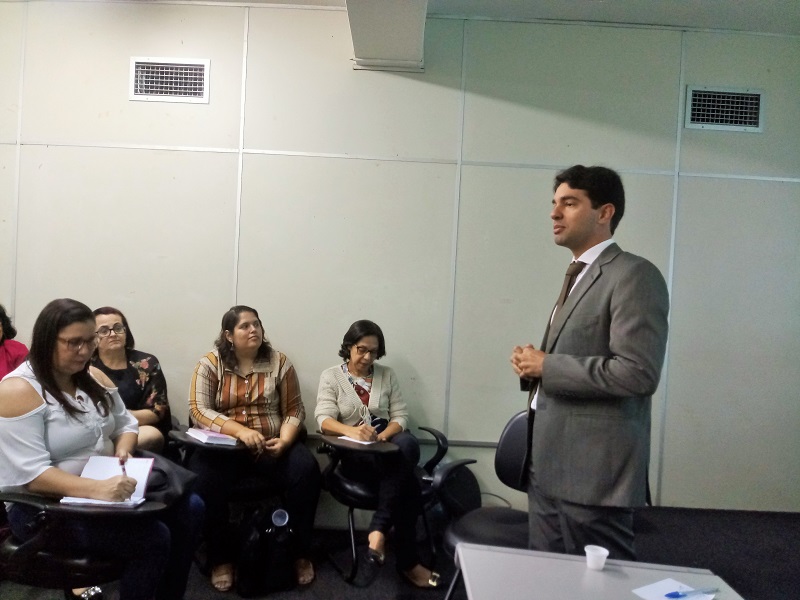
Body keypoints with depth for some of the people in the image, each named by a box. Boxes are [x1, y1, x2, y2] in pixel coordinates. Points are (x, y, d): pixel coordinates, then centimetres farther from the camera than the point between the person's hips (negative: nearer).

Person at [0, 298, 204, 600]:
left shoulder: (93, 377, 5)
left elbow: (126, 425, 15)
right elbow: (32, 475, -25)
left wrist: (123, 451, -9)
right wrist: (97, 489, -37)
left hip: (103, 490, 8)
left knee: (190, 507, -6)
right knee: (152, 537, -25)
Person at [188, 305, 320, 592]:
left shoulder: (279, 362, 3)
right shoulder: (210, 364, 0)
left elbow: (294, 411, 3)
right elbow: (199, 411, -11)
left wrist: (284, 441, -18)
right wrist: (240, 430, -25)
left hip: (272, 446, 1)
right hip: (224, 446, -1)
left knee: (306, 470, -25)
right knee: (205, 477, -31)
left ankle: (300, 553, -7)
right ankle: (221, 558, -10)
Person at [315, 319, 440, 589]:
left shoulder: (387, 375, 13)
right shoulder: (331, 376, 4)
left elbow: (400, 416, 7)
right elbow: (324, 419, -10)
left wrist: (383, 436, -16)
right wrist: (352, 431, -32)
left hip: (388, 446, 3)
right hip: (354, 455, -3)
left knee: (408, 443, -38)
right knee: (408, 481, -33)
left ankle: (378, 529, -32)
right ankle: (408, 561, -19)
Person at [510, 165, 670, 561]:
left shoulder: (633, 275, -12)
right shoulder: (579, 277, 18)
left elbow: (636, 373, -22)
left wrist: (547, 365, -15)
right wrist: (534, 366, 3)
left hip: (594, 469, -9)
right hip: (550, 464, 9)